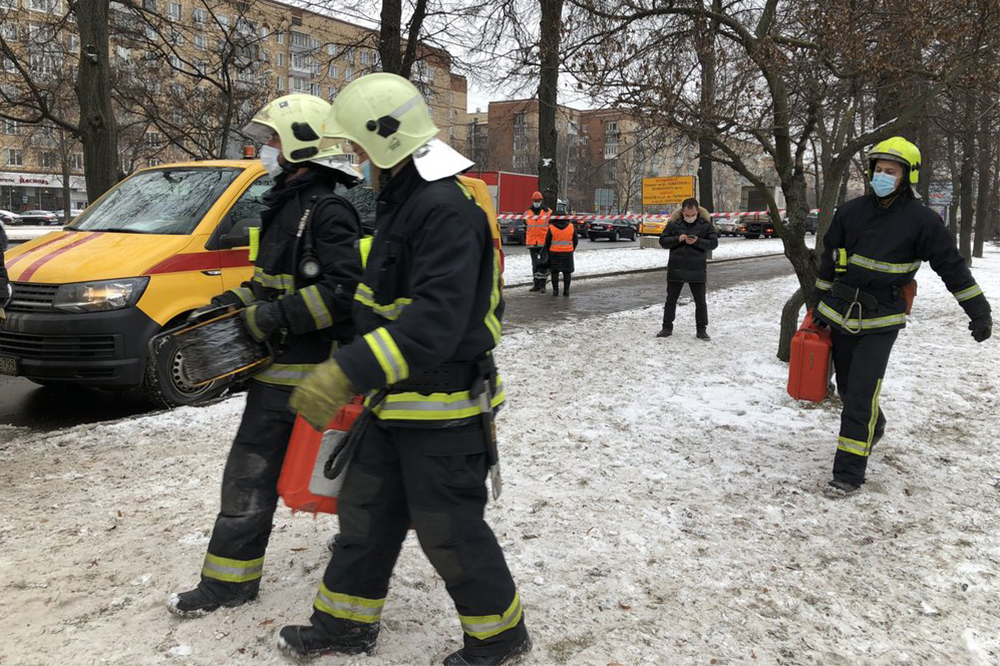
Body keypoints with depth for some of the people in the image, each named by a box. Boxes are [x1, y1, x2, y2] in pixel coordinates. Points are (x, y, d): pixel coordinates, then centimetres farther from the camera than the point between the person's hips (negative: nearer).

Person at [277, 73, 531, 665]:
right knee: (366, 512, 18)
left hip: (442, 409, -10)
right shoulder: (403, 200, 12)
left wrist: (348, 373, -38)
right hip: (397, 402, 10)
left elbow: (436, 319, -33)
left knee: (449, 529, 5)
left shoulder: (446, 208, -23)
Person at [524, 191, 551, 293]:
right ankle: (536, 284, 16)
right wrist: (524, 240, 16)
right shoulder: (527, 213, 9)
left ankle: (542, 284, -4)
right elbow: (525, 228, 18)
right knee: (534, 264, 9)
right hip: (532, 243, 4)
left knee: (543, 263, -7)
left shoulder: (548, 212, 0)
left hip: (544, 243, -4)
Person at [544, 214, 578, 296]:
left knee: (555, 272, 5)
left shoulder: (551, 228, -7)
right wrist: (572, 249, 21)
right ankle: (566, 290, 6)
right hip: (568, 253, 2)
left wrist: (547, 252, 13)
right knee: (567, 272, 7)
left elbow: (547, 242, -2)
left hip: (555, 253, -1)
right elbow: (576, 240, 7)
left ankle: (555, 290, 2)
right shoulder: (572, 227, 0)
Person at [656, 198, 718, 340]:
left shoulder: (705, 224, -1)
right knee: (671, 300, 8)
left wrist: (697, 241, -21)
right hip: (676, 269, 1)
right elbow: (663, 241, -1)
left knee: (700, 301, 5)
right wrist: (677, 239, -18)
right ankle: (667, 327, 19)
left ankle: (701, 329, 16)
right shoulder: (673, 223, 0)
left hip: (697, 270, 0)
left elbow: (714, 243, -5)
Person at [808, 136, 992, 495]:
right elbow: (829, 260, 12)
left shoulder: (921, 219, -7)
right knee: (848, 388, 17)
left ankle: (848, 472, -4)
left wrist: (979, 311, -5)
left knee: (861, 396, -10)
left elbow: (952, 267, -4)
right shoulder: (851, 211, 2)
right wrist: (818, 301, 14)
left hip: (880, 322, -4)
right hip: (840, 314, 4)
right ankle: (873, 429, 46)